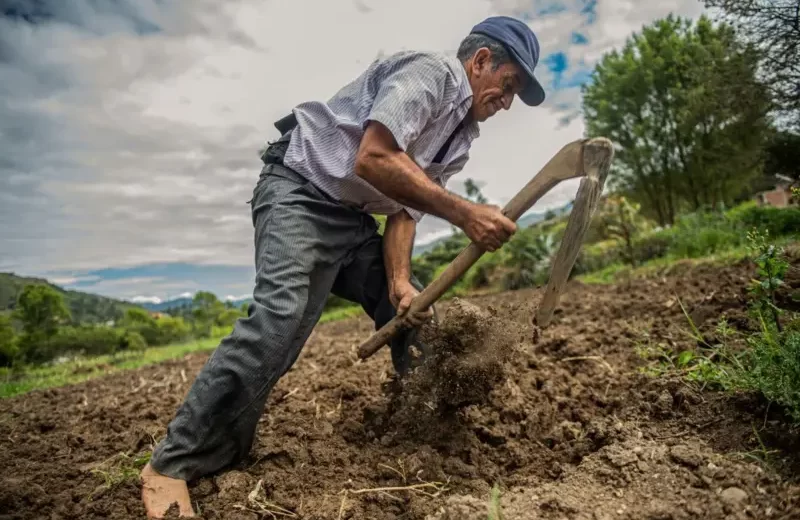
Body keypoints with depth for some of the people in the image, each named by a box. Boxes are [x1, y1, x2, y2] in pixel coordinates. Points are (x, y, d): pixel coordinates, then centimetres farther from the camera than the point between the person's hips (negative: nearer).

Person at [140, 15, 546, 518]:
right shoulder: (431, 70, -13)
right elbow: (374, 158, -29)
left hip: (353, 219, 10)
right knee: (281, 315, -26)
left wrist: (399, 281, -9)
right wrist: (463, 212, -28)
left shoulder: (461, 134, 14)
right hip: (300, 192, -9)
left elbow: (405, 209, 7)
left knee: (421, 314, 7)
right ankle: (175, 462, -14)